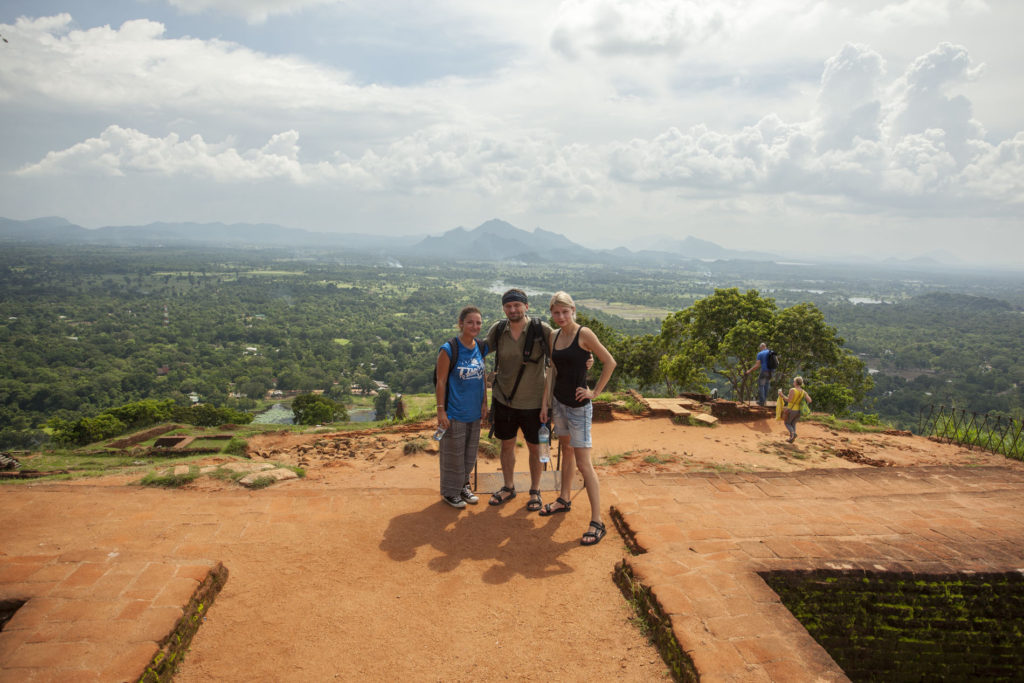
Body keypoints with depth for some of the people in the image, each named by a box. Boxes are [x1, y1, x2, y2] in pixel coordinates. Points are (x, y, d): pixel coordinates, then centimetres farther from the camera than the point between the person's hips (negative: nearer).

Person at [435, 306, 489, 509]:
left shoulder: (481, 348, 3)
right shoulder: (448, 350, -15)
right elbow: (441, 382, -13)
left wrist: (484, 403, 11)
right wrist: (441, 410, -15)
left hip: (474, 412, 6)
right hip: (454, 413, -6)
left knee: (470, 452, 18)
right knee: (453, 453, 6)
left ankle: (463, 484, 37)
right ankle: (450, 492, 23)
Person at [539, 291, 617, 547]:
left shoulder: (584, 334, -14)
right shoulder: (554, 336, 6)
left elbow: (610, 363, -13)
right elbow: (553, 372, 12)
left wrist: (595, 392, -11)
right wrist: (545, 403, 10)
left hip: (578, 406, -7)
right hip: (558, 401, 7)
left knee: (583, 463, -7)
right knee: (566, 452, 21)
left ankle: (597, 522, -1)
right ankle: (564, 500, 38)